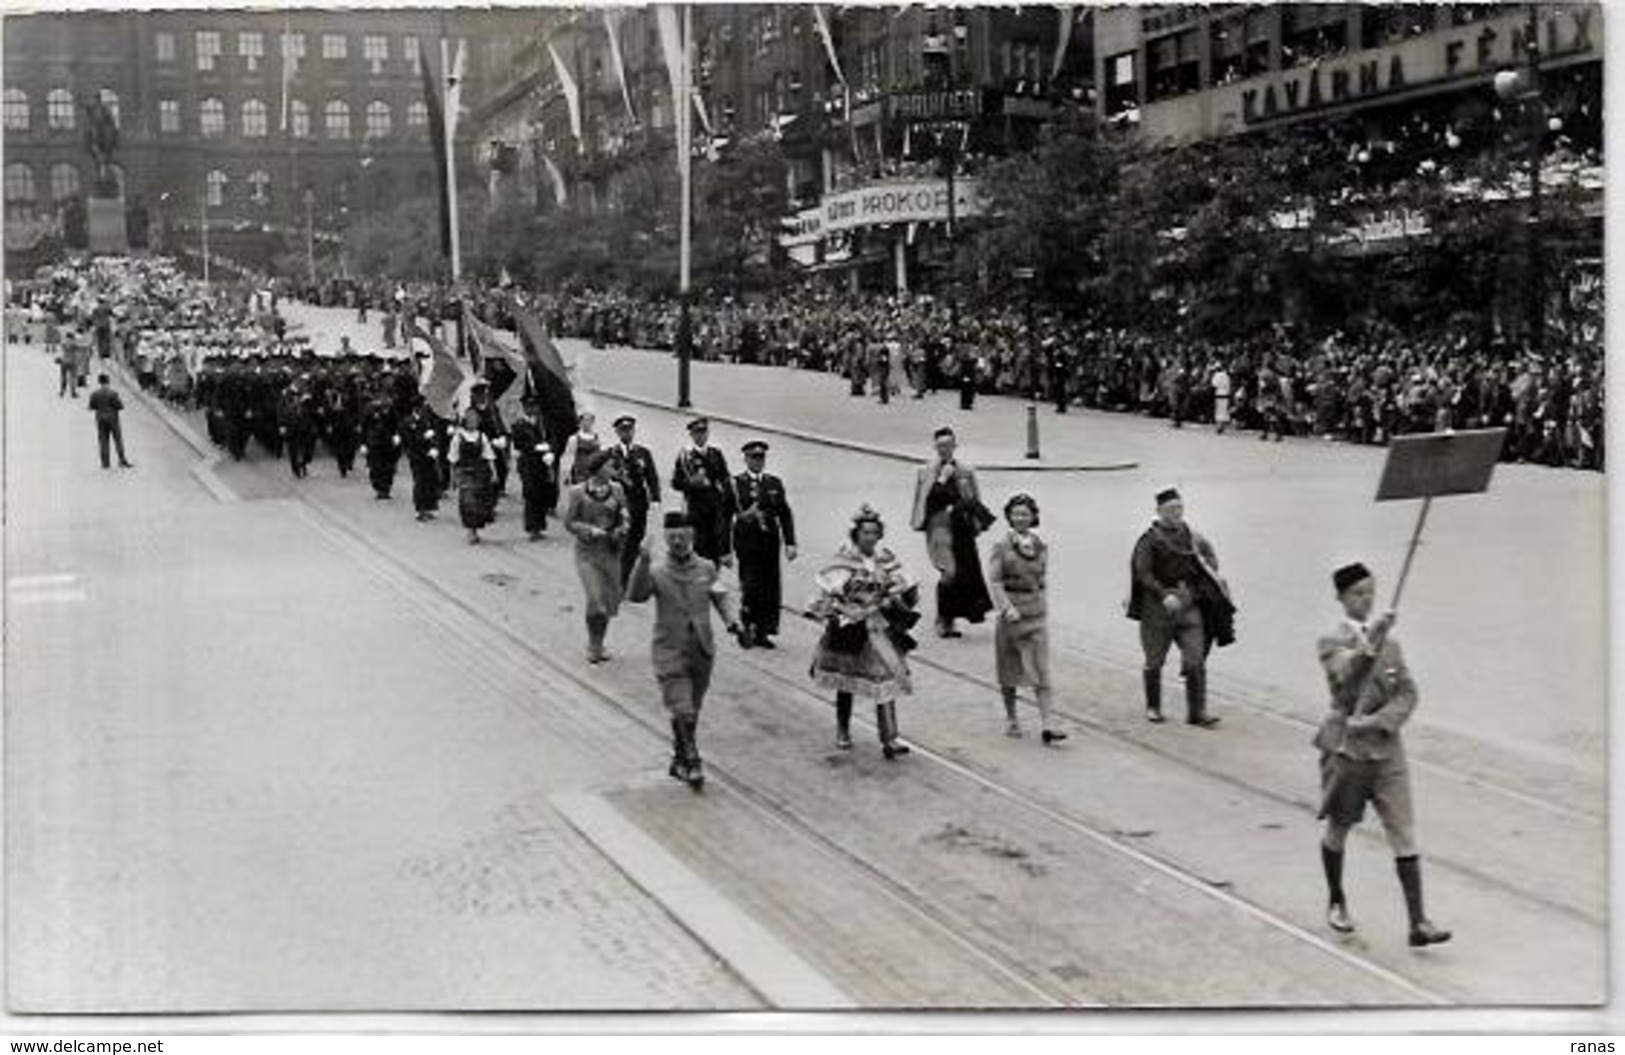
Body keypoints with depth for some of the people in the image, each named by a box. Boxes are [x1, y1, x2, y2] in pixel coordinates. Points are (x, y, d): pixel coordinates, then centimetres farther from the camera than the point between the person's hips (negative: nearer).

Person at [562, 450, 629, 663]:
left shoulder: (616, 490, 1)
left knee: (611, 601, 8)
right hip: (587, 552, -4)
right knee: (595, 600, -13)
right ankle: (593, 645, 10)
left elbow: (623, 518, 11)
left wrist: (621, 530, -10)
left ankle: (598, 644, 29)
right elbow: (569, 523, -4)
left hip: (611, 551, 4)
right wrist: (590, 530, -18)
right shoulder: (578, 492, -9)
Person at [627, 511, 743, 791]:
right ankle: (691, 763, 1)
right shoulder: (657, 574, -8)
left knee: (693, 711, 15)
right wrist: (643, 560, -34)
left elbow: (721, 598, 12)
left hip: (702, 652, 4)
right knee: (682, 712, -12)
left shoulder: (707, 569, 3)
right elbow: (635, 595, -24)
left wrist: (731, 620, -8)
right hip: (670, 653, -4)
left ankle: (679, 761, 31)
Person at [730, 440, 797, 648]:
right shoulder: (736, 483, 0)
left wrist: (790, 543, 2)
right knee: (751, 588, -8)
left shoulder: (774, 483, 13)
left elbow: (785, 514, 9)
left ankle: (763, 632, 10)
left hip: (770, 544, 4)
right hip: (747, 544, -4)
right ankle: (747, 630, 6)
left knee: (771, 590, 1)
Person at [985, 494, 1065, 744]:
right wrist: (1007, 608, -20)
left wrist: (1044, 604, 10)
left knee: (1042, 671, -6)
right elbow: (994, 581, -10)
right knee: (1009, 670, 10)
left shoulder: (1041, 547, 6)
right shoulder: (1001, 547, -5)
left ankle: (1047, 725, -11)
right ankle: (1011, 718, 28)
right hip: (1011, 615, -2)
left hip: (1036, 616, 2)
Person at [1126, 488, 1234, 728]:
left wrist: (1212, 575, 7)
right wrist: (1165, 595, -24)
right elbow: (1143, 573, -14)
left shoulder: (1189, 535, 7)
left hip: (1189, 605, 3)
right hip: (1158, 608, -3)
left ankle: (1197, 712, -1)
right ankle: (1152, 708, 27)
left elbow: (1209, 553, 24)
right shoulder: (1149, 540, -7)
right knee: (1155, 661, 9)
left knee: (1196, 661, -5)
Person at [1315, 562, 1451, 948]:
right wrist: (1370, 643, -44)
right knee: (1338, 832, 13)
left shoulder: (1389, 642, 7)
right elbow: (1348, 678, -29)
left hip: (1387, 748, 3)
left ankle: (1418, 923, -4)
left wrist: (1377, 721, -16)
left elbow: (1407, 693, 0)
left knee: (1404, 835, -3)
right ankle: (1336, 902, 35)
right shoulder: (1332, 642, -8)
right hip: (1345, 750, -3)